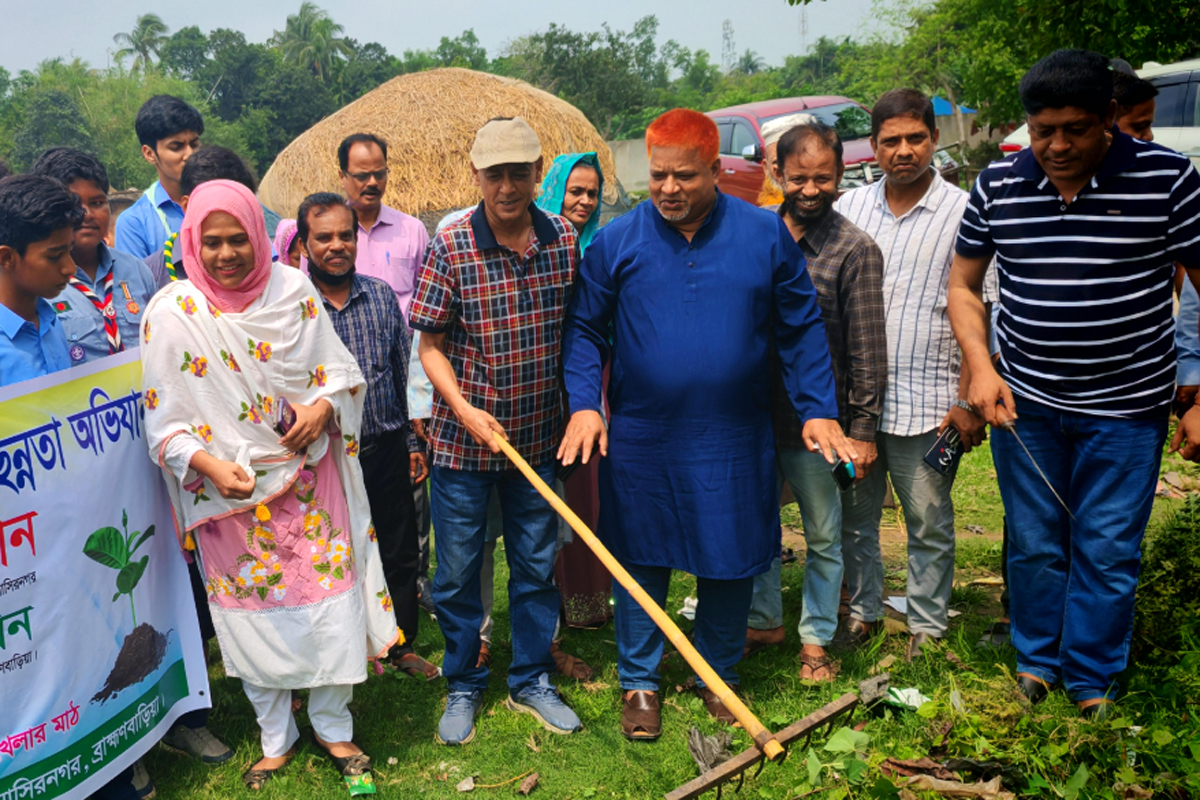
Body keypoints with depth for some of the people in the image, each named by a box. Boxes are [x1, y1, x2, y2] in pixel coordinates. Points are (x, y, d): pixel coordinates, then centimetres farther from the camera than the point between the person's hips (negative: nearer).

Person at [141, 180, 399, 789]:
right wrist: (210, 464, -22)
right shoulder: (171, 313, -10)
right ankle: (275, 739, 33)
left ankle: (334, 728, 28)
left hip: (309, 478, 1)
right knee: (253, 613, 11)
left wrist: (323, 405, -15)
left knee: (332, 598, 5)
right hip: (230, 490, -1)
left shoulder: (293, 290, -4)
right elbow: (163, 420, -6)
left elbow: (341, 368, 6)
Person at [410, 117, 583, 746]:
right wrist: (466, 411, -18)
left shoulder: (565, 240, -3)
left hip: (537, 439, 3)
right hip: (463, 440, -2)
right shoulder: (449, 248, -10)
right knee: (457, 574, 9)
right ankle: (463, 688, 30)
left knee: (536, 567, 14)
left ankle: (531, 682, 33)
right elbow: (430, 345, -6)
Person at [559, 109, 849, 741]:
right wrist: (583, 404, -11)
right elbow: (585, 330, 3)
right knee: (639, 563, 10)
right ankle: (639, 682, 30)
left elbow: (802, 329, 5)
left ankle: (719, 675, 35)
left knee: (733, 563, 12)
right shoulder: (615, 241, -2)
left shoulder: (766, 234, -1)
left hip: (734, 440, 1)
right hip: (640, 440, 0)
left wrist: (818, 409, -1)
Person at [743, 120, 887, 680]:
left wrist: (863, 429, -10)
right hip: (751, 411, 4)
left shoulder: (855, 250, -8)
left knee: (823, 535, 10)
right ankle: (765, 620, 36)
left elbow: (867, 350, -8)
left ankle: (816, 638, 28)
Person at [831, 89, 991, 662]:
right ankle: (864, 610, 33)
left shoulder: (961, 213, -4)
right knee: (854, 516, 15)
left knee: (929, 524, 8)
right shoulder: (848, 208, 6)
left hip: (925, 402, -3)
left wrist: (968, 401, -9)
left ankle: (928, 625, 25)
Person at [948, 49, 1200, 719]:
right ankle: (1038, 658, 35)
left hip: (1126, 408, -2)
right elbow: (964, 286, 7)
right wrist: (981, 367, -7)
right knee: (1035, 544, 14)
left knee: (1107, 552, 6)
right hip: (1024, 402, 2)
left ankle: (1093, 680, 27)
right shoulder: (998, 185, -2)